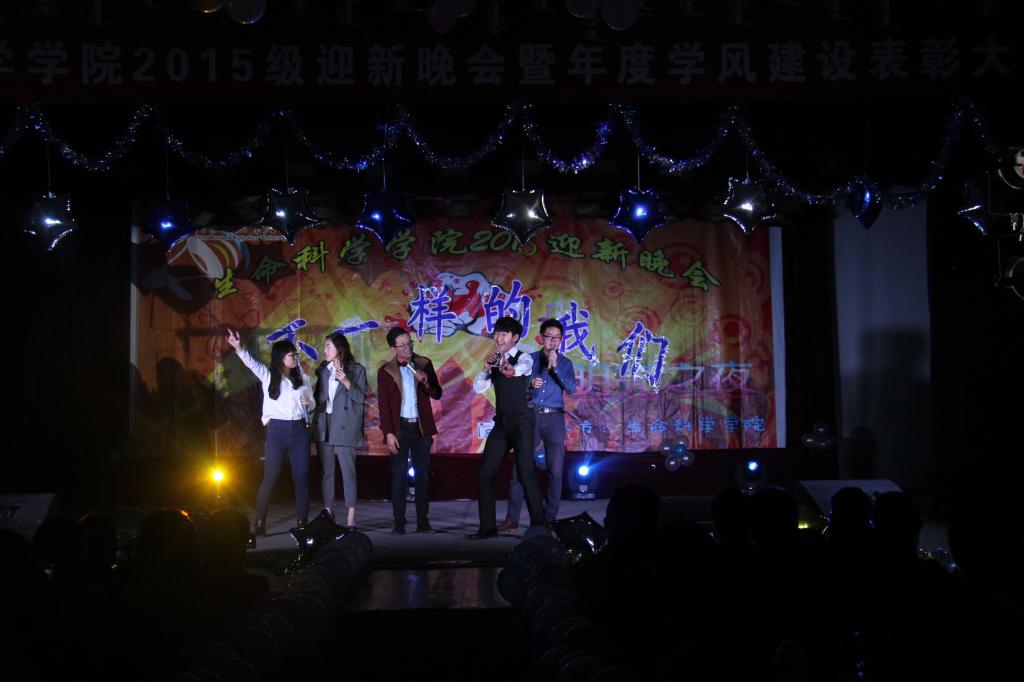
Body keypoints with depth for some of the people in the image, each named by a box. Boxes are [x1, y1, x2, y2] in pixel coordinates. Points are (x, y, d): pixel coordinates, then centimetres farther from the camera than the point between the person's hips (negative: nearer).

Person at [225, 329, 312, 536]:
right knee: (270, 478, -4)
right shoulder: (268, 375, 2)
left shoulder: (303, 378, 10)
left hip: (299, 430, 3)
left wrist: (309, 402, -6)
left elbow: (312, 402, 19)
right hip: (277, 431, -3)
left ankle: (302, 521, 9)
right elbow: (252, 363, -16)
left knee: (301, 478, 2)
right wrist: (238, 348, -35)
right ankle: (259, 522, 2)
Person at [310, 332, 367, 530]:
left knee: (347, 470, -6)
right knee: (326, 470, 5)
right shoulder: (322, 370, 14)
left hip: (344, 425, -4)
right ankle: (328, 512, 10)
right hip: (324, 424, 5)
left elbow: (361, 398, -3)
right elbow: (317, 396, 18)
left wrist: (347, 383, -15)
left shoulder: (357, 370, 1)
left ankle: (351, 516, -5)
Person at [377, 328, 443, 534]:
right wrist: (388, 433, -9)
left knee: (422, 474, 5)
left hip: (421, 426, 2)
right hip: (400, 427, -2)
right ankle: (399, 523, 2)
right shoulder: (386, 371, -1)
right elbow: (383, 404, -3)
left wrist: (426, 382, -15)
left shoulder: (424, 364, 4)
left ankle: (423, 521, 10)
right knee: (399, 476, 0)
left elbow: (437, 394, 5)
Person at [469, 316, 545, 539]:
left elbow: (521, 369, -32)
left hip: (521, 422, -7)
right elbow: (478, 388, 8)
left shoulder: (523, 358, -6)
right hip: (501, 423, 7)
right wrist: (486, 368, -9)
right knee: (485, 473, 4)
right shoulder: (496, 361, 13)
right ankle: (487, 526, 12)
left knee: (525, 472, -12)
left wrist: (512, 370, -55)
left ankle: (538, 525, -3)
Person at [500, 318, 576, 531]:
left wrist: (555, 367, -17)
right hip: (531, 416, 0)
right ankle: (512, 518, 1)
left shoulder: (565, 363, 9)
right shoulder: (529, 359, 8)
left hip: (554, 418, 0)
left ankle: (550, 519, 7)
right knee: (519, 467, -4)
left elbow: (571, 388, -7)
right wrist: (530, 384, -15)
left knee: (555, 470, -1)